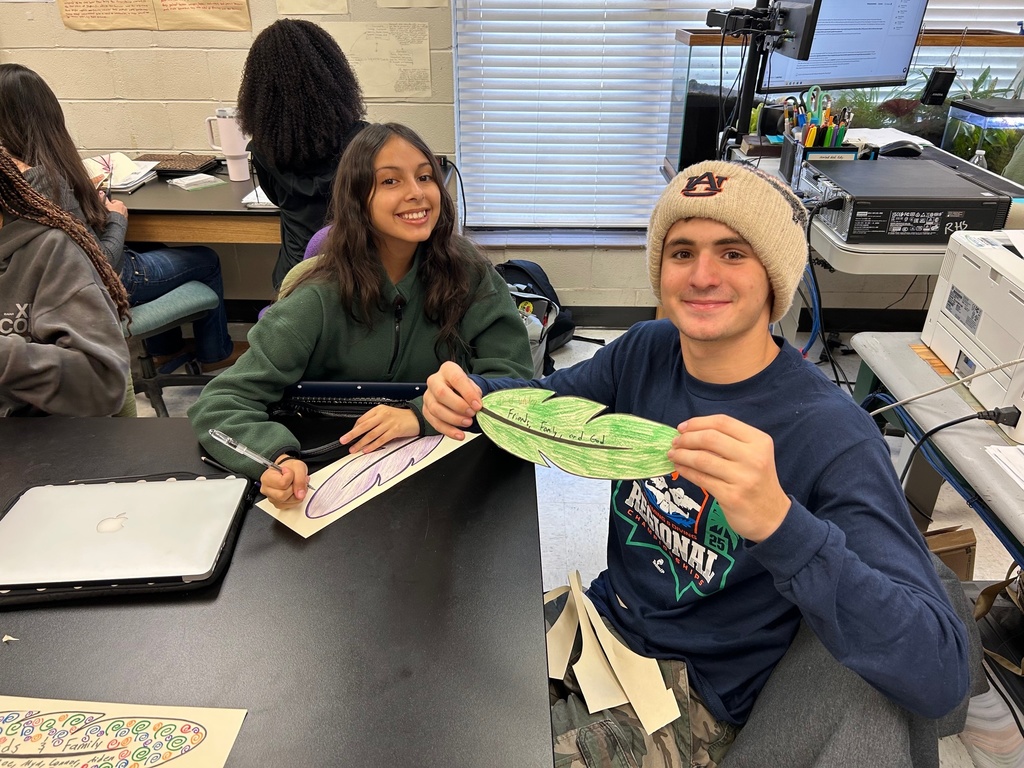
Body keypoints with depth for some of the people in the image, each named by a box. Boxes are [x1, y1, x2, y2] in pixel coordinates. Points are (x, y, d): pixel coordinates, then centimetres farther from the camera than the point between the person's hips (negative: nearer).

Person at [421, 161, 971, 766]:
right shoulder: (646, 352, -7)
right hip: (601, 619, 5)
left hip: (693, 697, -5)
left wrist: (780, 522, -47)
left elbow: (941, 675, -30)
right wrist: (467, 396, -16)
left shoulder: (834, 435, -25)